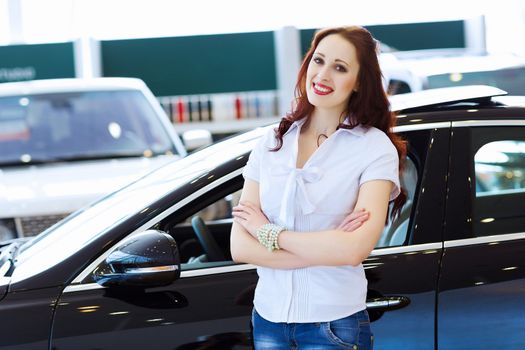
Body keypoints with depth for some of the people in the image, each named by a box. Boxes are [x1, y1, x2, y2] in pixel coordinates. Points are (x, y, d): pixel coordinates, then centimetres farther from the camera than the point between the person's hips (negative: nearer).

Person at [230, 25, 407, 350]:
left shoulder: (375, 147, -9)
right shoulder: (272, 142, 2)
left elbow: (356, 249, -21)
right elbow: (239, 247, -5)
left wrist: (268, 232, -12)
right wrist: (325, 249, -15)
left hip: (335, 324, -3)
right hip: (268, 317, 4)